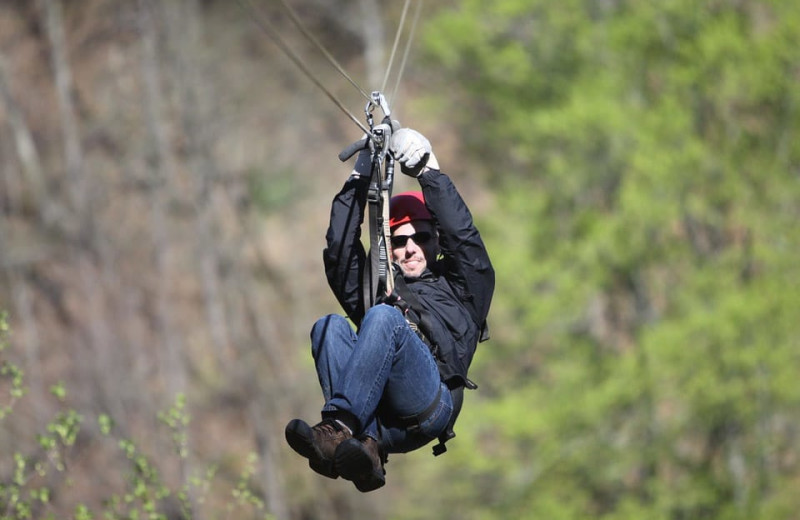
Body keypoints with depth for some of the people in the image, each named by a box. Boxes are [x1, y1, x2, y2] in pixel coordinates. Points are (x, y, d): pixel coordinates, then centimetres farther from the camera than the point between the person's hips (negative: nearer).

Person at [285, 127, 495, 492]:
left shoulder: (460, 287, 30)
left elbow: (463, 238, 14)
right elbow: (340, 252, 25)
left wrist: (430, 173, 9)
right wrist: (359, 180, 19)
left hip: (430, 405, -4)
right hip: (374, 414, 4)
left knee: (384, 317, -28)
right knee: (331, 326, -22)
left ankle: (336, 429, -48)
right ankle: (368, 447, -44)